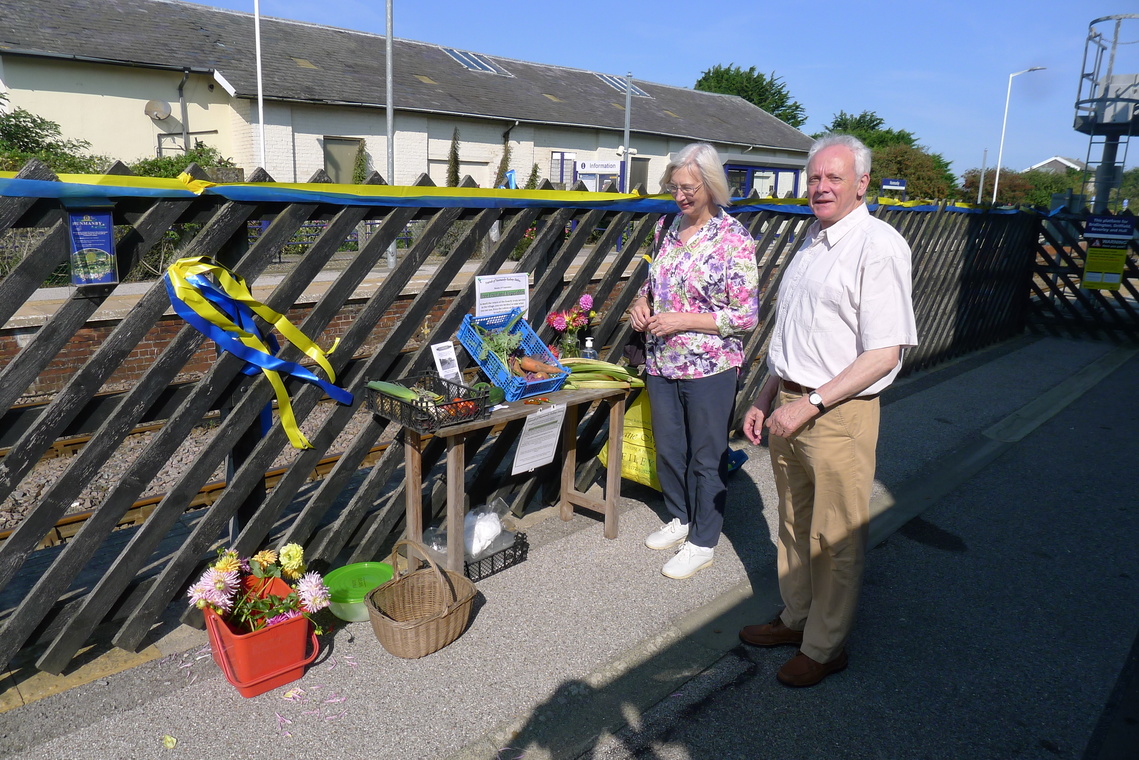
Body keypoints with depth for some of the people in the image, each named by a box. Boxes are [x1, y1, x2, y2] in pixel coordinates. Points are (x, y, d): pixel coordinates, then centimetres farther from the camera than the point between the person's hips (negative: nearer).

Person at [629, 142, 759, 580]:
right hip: (662, 362, 6)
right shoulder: (668, 228, 6)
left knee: (706, 457, 7)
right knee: (668, 447, 17)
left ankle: (703, 543, 24)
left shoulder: (733, 239, -13)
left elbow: (746, 315, -14)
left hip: (710, 367, -6)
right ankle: (679, 519, 39)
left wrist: (683, 320, -19)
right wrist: (641, 302, -2)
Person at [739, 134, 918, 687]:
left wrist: (811, 404, -21)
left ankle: (825, 646, 23)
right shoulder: (812, 239, 13)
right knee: (794, 523, 18)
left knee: (835, 538, 6)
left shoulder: (879, 247, -13)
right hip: (790, 406, 8)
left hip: (839, 414, -8)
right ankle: (795, 618, 36)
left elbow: (885, 354, -19)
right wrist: (766, 398, 15)